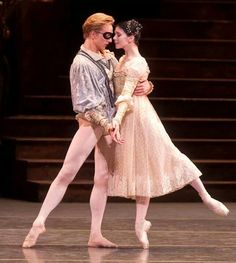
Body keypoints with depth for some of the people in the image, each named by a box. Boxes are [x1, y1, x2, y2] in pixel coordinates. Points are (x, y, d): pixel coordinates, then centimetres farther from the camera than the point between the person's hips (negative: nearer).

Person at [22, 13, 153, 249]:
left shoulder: (107, 57, 11)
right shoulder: (82, 64, -12)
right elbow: (88, 103, -15)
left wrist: (146, 85, 1)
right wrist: (107, 124, -20)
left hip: (109, 123, 7)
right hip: (91, 123, -7)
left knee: (103, 178, 4)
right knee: (67, 173, -10)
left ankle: (95, 234, 5)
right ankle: (40, 222, -6)